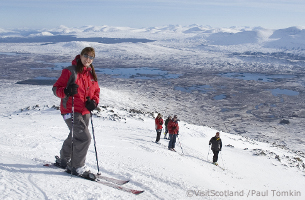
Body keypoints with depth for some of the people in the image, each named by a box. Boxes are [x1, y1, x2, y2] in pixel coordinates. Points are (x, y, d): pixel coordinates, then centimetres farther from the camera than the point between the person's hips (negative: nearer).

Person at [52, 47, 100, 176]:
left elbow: (96, 91, 18)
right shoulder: (70, 71, -10)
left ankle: (63, 160, 43)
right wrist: (66, 91, -31)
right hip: (71, 111, -8)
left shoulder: (91, 74, 10)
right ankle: (77, 167, 0)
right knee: (84, 138, -15)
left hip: (85, 112, 8)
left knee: (75, 137, 21)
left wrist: (94, 101, -3)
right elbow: (56, 88, -10)